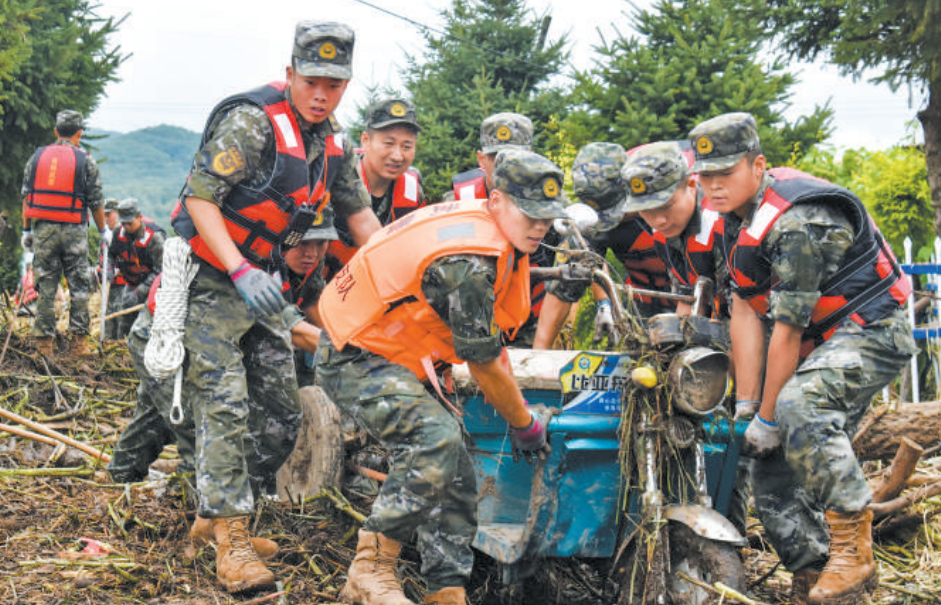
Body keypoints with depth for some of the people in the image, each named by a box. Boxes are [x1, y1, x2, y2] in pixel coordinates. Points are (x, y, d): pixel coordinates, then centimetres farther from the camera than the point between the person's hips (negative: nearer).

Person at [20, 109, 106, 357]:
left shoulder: (37, 157, 7)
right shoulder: (85, 161, -2)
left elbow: (26, 197, 8)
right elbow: (95, 203, 0)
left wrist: (27, 230, 14)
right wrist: (103, 231, 13)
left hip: (43, 228, 2)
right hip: (74, 231, -2)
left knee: (46, 286, 7)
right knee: (79, 286, 7)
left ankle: (44, 342, 7)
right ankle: (78, 341, 8)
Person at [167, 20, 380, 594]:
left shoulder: (334, 142, 4)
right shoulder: (251, 121, -20)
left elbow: (360, 214, 15)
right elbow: (200, 198, -23)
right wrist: (240, 272, -32)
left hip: (260, 280, 8)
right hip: (208, 281, -8)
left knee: (282, 412, 7)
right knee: (225, 407, -14)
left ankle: (225, 511, 21)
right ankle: (231, 540, -10)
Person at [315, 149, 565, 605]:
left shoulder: (492, 229, 2)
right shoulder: (468, 260, -29)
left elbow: (489, 333, 18)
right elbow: (482, 362, -20)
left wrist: (509, 390, 20)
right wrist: (524, 424, -6)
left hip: (396, 357, 11)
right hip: (354, 359, -11)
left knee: (455, 477, 6)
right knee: (436, 442, -30)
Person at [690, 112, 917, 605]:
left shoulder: (797, 224, -26)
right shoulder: (735, 219, 3)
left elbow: (787, 333, -24)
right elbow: (745, 315, 1)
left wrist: (766, 418, -17)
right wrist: (745, 407, -4)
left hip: (870, 331, -9)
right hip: (816, 338, 9)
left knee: (798, 406, -35)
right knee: (770, 465, 3)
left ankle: (853, 548, -23)